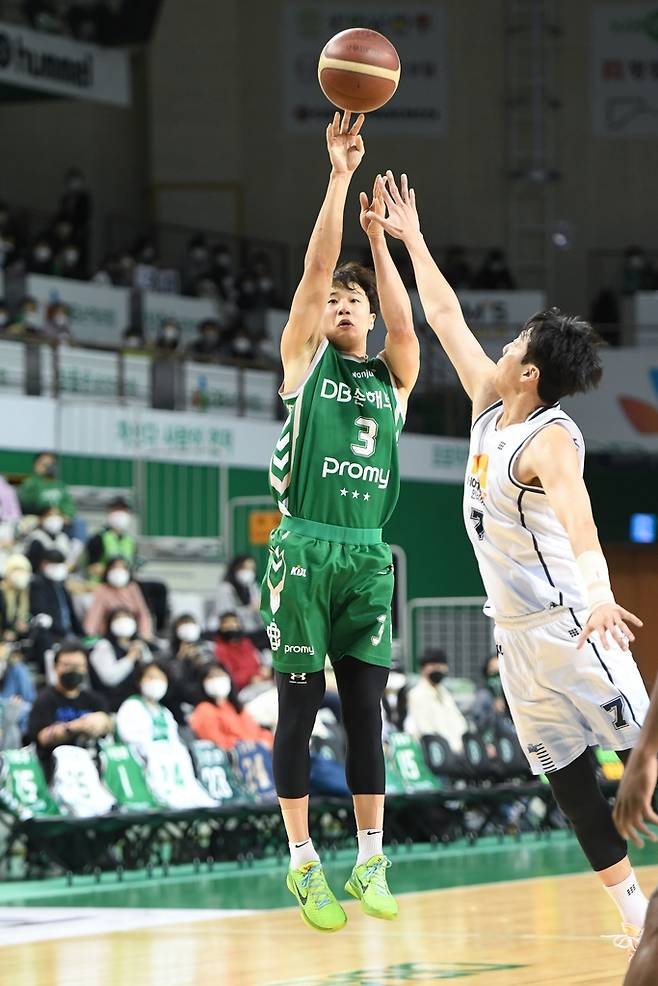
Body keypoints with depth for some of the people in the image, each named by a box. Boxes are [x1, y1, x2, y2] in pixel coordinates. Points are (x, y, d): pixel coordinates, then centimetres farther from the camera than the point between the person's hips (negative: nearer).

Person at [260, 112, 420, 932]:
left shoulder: (391, 378, 14)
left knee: (366, 711, 4)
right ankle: (302, 862, 3)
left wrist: (378, 235, -7)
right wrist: (340, 175, -6)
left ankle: (369, 862, 8)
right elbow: (315, 268, -3)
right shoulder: (305, 358, 8)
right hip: (304, 549, -3)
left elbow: (404, 323, -5)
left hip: (368, 556, 3)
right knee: (300, 707, -1)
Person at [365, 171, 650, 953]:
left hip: (568, 624, -9)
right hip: (516, 629, 9)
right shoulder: (490, 408, 7)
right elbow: (446, 317, 19)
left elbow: (576, 519, -37)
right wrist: (411, 240, 24)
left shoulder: (549, 439, -18)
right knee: (567, 778, 7)